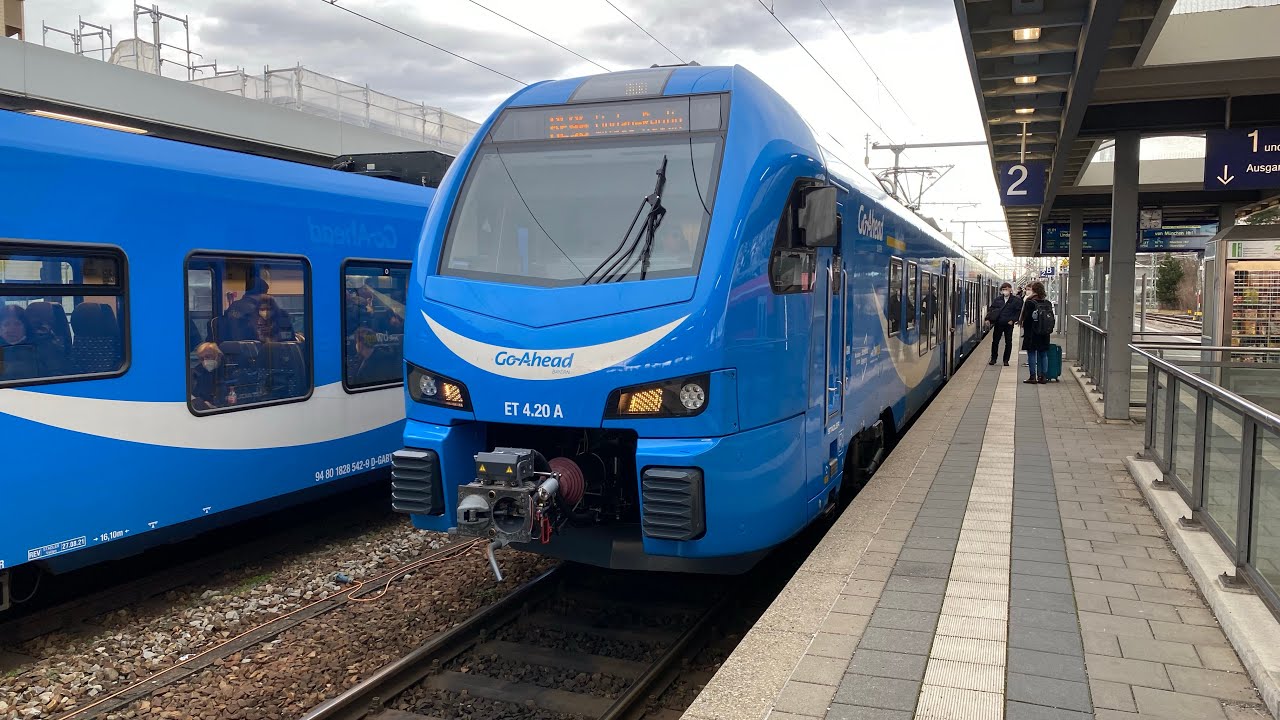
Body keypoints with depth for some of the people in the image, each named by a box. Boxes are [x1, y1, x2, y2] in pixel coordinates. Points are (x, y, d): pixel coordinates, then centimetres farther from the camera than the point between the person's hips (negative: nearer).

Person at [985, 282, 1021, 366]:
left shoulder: (1016, 300, -3)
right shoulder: (998, 299, 6)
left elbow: (1019, 311, -4)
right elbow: (991, 309, 8)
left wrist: (1013, 320, -14)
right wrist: (988, 318, -4)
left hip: (1009, 324, -2)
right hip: (998, 323, 2)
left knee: (1008, 342, 4)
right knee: (995, 341, 5)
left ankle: (1006, 360, 13)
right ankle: (993, 359, 16)